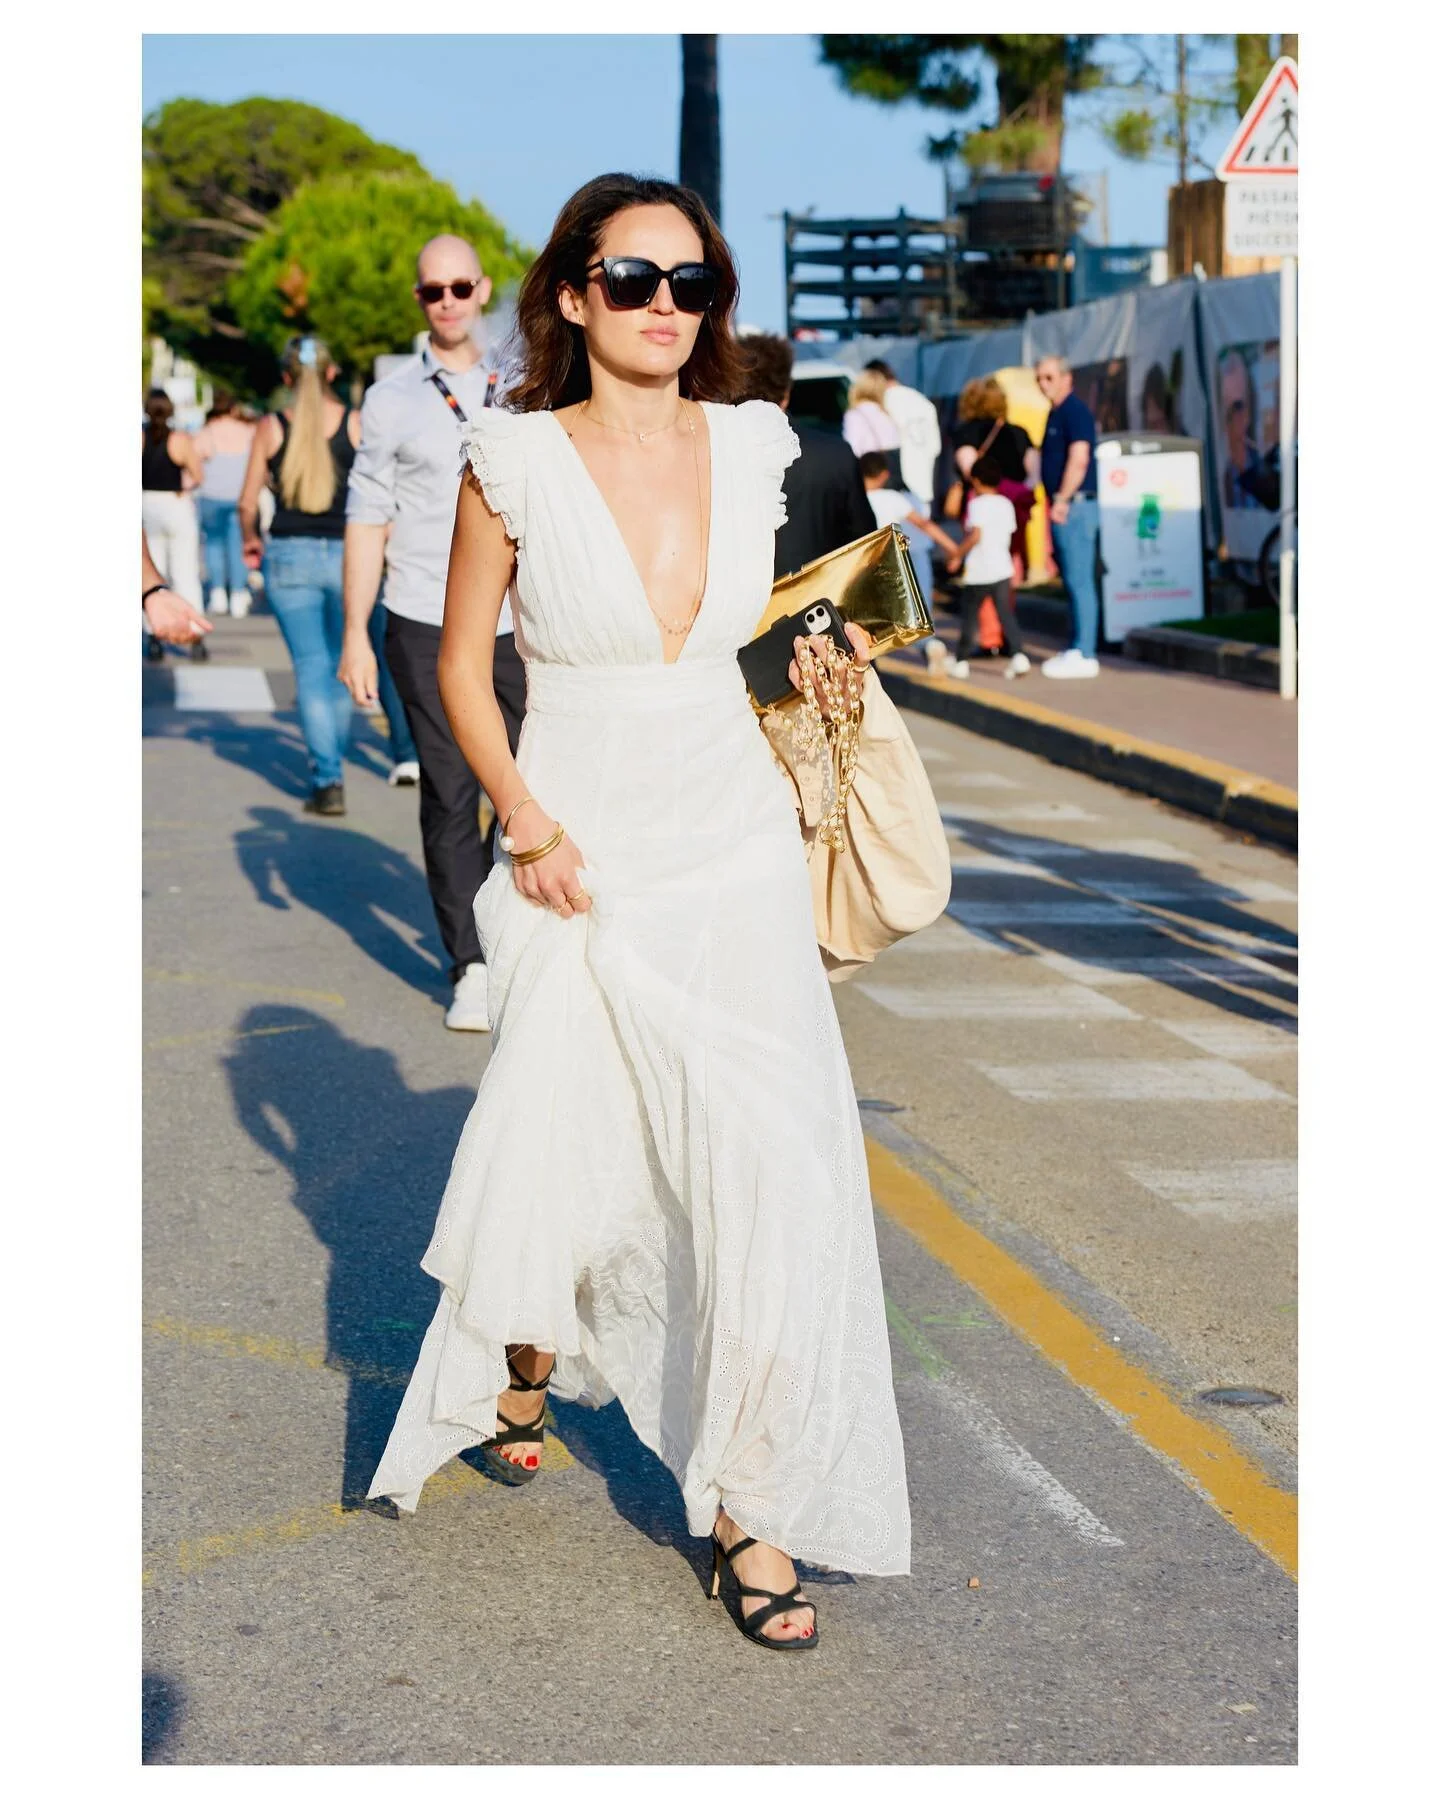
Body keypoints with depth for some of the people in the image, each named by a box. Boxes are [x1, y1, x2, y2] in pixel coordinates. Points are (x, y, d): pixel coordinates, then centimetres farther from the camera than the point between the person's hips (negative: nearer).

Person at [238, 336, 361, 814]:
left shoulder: (270, 428, -1)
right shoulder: (355, 423, -1)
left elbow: (248, 503, 2)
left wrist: (251, 540, 21)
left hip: (289, 556, -1)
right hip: (346, 554, 1)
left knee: (311, 667, 2)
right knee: (340, 664, 17)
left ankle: (328, 779, -7)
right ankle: (332, 763, 29)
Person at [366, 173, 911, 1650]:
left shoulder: (752, 447, 2)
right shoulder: (515, 461, -7)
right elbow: (463, 661, 1)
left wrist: (816, 651, 3)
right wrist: (525, 820, -9)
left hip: (734, 851, 2)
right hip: (578, 857, -2)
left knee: (777, 1181, -7)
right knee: (563, 1171, 3)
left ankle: (749, 1501, 9)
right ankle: (521, 1367, 39)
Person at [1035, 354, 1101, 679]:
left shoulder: (1075, 412, -13)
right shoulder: (1056, 413, 18)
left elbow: (1079, 460, -22)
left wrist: (1062, 500, -22)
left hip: (1076, 506, -10)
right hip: (1064, 506, 10)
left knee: (1079, 581, -9)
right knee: (1073, 581, 12)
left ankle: (1083, 656, -9)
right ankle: (1076, 649, 17)